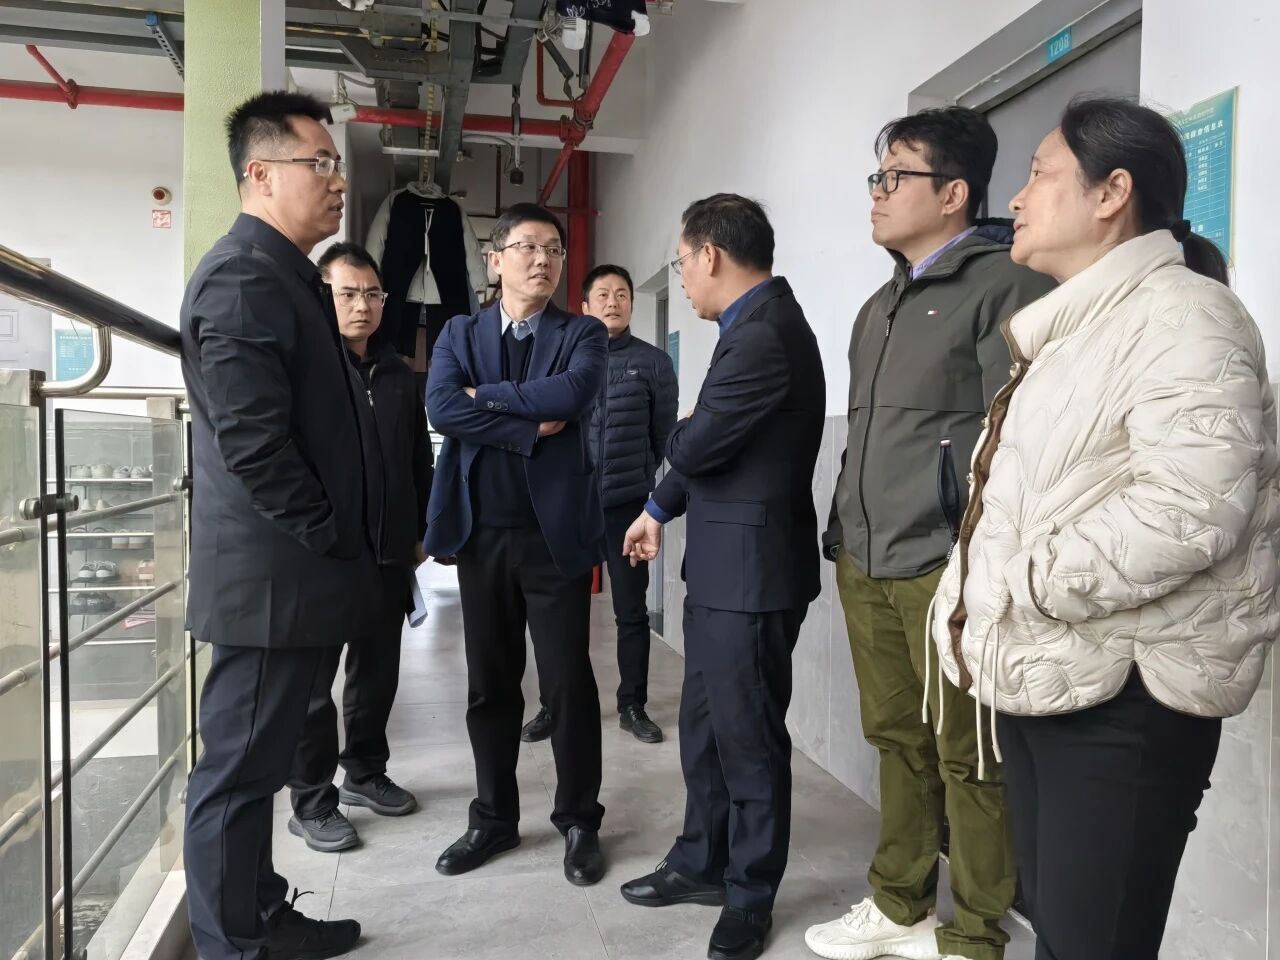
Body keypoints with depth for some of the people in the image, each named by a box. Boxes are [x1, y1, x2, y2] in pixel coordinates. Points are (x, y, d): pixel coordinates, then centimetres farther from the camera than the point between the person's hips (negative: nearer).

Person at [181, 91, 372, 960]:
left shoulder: (284, 274, 17)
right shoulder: (244, 276, -14)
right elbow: (252, 441, -23)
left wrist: (345, 546, 14)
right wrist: (330, 537, -12)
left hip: (290, 573, 10)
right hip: (273, 578, -10)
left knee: (255, 765, 19)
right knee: (240, 768, 4)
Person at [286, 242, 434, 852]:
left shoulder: (398, 374, 12)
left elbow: (420, 459, 16)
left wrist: (420, 531, 14)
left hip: (389, 550, 6)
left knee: (378, 669, 15)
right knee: (315, 677, 5)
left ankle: (365, 773, 32)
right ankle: (312, 801, 17)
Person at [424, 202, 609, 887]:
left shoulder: (583, 334, 5)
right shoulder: (459, 334, 11)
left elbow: (573, 393, -17)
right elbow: (441, 408, -8)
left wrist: (486, 395, -8)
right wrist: (531, 428, -11)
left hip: (557, 530, -2)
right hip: (481, 531, 3)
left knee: (568, 683, 3)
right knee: (489, 684, 12)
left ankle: (579, 822, 21)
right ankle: (494, 818, 29)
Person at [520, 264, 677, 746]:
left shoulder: (654, 362, 2)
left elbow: (664, 434, 6)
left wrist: (634, 476, 8)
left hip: (628, 505, -1)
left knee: (632, 611, 7)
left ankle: (633, 706, 20)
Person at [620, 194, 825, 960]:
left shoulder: (764, 334, -22)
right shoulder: (757, 324, 11)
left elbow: (696, 444, -19)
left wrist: (672, 447, 4)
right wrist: (660, 510, 17)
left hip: (751, 566, -10)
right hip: (724, 563, 10)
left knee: (748, 735, 6)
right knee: (705, 725, 19)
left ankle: (751, 895, 25)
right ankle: (703, 863, 37)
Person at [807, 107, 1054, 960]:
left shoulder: (1005, 283, -6)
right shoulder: (882, 305, 20)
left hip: (947, 567, -7)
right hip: (866, 564, 7)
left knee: (966, 758, 3)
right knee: (898, 740, 15)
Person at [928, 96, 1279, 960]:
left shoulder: (1181, 317, -12)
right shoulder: (1073, 328, 19)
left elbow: (1188, 509, -26)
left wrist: (1024, 585, -18)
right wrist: (979, 604, 6)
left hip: (1122, 694, -9)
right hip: (1039, 677, 9)